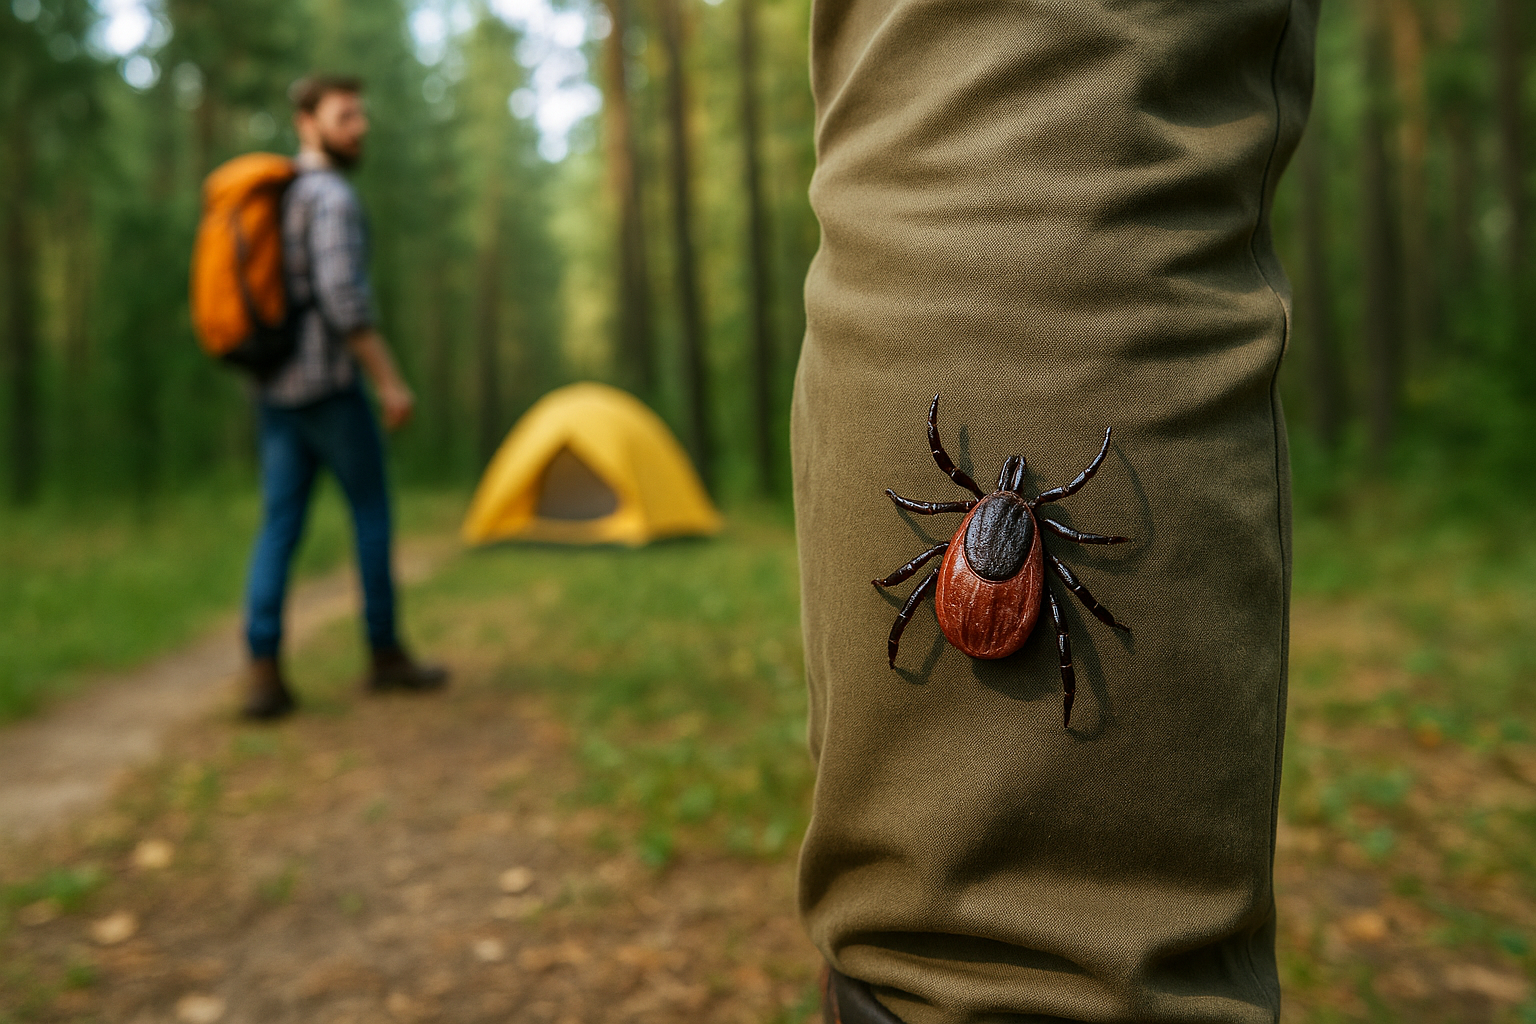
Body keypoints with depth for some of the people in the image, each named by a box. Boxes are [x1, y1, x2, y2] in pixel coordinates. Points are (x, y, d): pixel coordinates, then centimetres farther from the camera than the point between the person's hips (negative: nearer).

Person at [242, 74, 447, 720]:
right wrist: (391, 381, -18)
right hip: (328, 384, -8)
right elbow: (342, 298, -23)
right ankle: (386, 655, 14)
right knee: (372, 511, 5)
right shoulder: (331, 197, -11)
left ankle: (264, 674, -4)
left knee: (280, 526, 4)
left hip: (276, 388, 8)